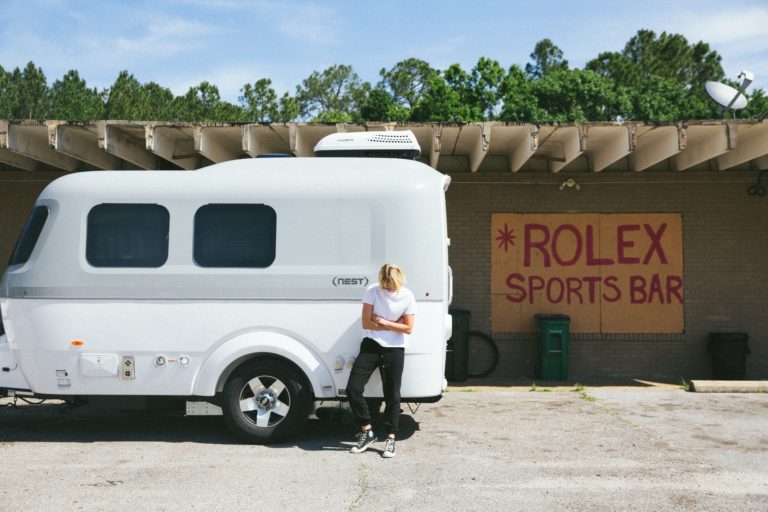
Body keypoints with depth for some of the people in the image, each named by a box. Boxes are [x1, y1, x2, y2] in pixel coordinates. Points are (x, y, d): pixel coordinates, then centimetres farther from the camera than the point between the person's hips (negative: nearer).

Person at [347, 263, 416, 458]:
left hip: (395, 349, 0)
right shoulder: (373, 291, -8)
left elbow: (408, 328, -6)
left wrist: (384, 322, -10)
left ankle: (391, 438, 14)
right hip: (371, 345, 0)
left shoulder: (407, 296, -6)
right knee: (352, 389, -8)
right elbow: (366, 323, -9)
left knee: (392, 395, 2)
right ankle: (367, 431, 7)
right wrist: (394, 323, -8)